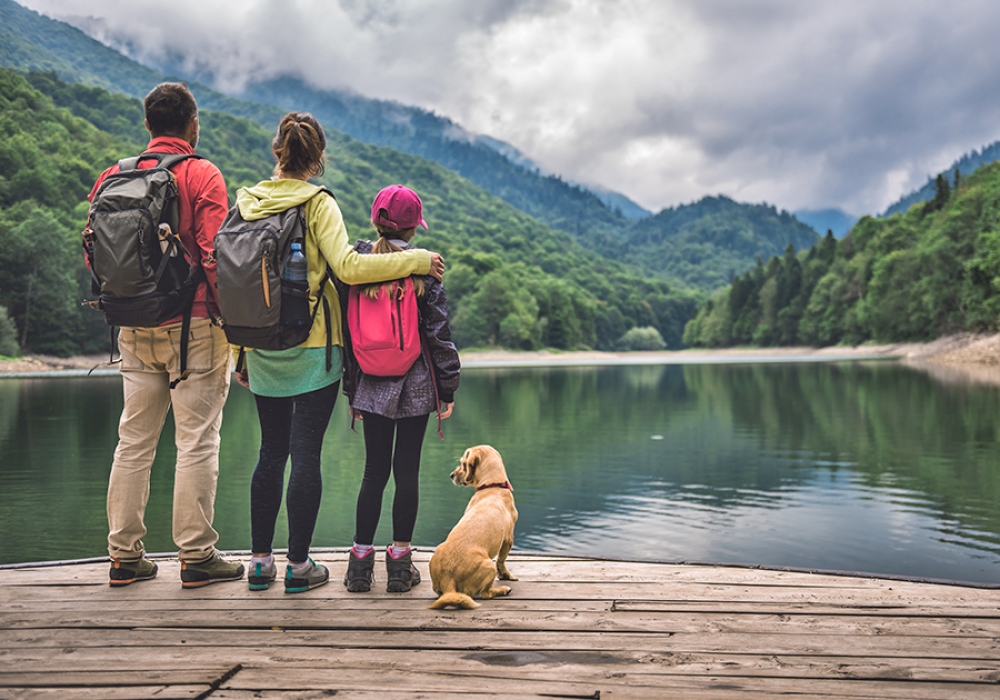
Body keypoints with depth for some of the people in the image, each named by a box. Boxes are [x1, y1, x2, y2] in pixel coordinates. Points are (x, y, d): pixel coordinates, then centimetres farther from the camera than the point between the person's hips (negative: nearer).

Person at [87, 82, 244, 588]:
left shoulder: (115, 176, 9)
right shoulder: (202, 176, -6)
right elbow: (215, 255, -13)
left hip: (135, 328, 5)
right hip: (194, 324, -5)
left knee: (134, 441, 11)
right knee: (197, 442, 1)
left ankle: (124, 555, 18)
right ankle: (196, 556, 6)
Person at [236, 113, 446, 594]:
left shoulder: (247, 203, 6)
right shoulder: (317, 204, -8)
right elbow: (347, 267, -20)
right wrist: (416, 260, -11)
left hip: (263, 351, 5)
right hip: (312, 349, -5)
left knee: (271, 452, 14)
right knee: (306, 454, 2)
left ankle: (260, 561, 19)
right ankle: (298, 565, 9)